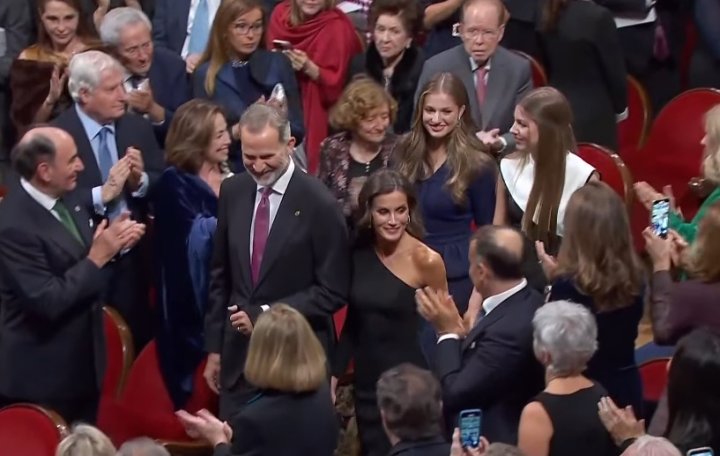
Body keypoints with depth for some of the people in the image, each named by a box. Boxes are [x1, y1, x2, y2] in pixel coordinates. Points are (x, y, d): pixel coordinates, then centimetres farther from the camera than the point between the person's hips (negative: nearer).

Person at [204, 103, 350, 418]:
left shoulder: (319, 204, -13)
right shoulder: (232, 191, 4)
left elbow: (333, 291, -10)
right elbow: (221, 275, 12)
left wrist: (265, 315, -15)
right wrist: (214, 347, 11)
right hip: (239, 354, 5)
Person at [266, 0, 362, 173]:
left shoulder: (338, 27, -13)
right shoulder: (280, 14, 0)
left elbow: (336, 84, -13)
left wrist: (310, 69, -27)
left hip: (317, 114, -4)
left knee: (311, 164, -8)